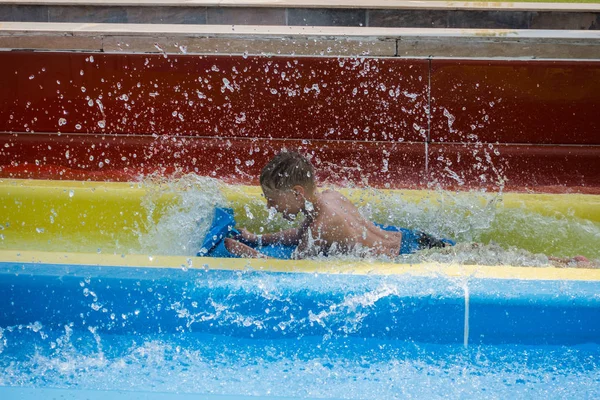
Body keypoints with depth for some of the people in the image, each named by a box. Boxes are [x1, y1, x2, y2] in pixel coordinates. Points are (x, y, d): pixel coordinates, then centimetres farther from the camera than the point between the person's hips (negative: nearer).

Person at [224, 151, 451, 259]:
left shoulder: (322, 222, -29)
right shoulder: (329, 196, 0)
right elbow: (302, 234, 19)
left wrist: (245, 251, -18)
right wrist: (258, 239, 13)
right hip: (398, 237, 9)